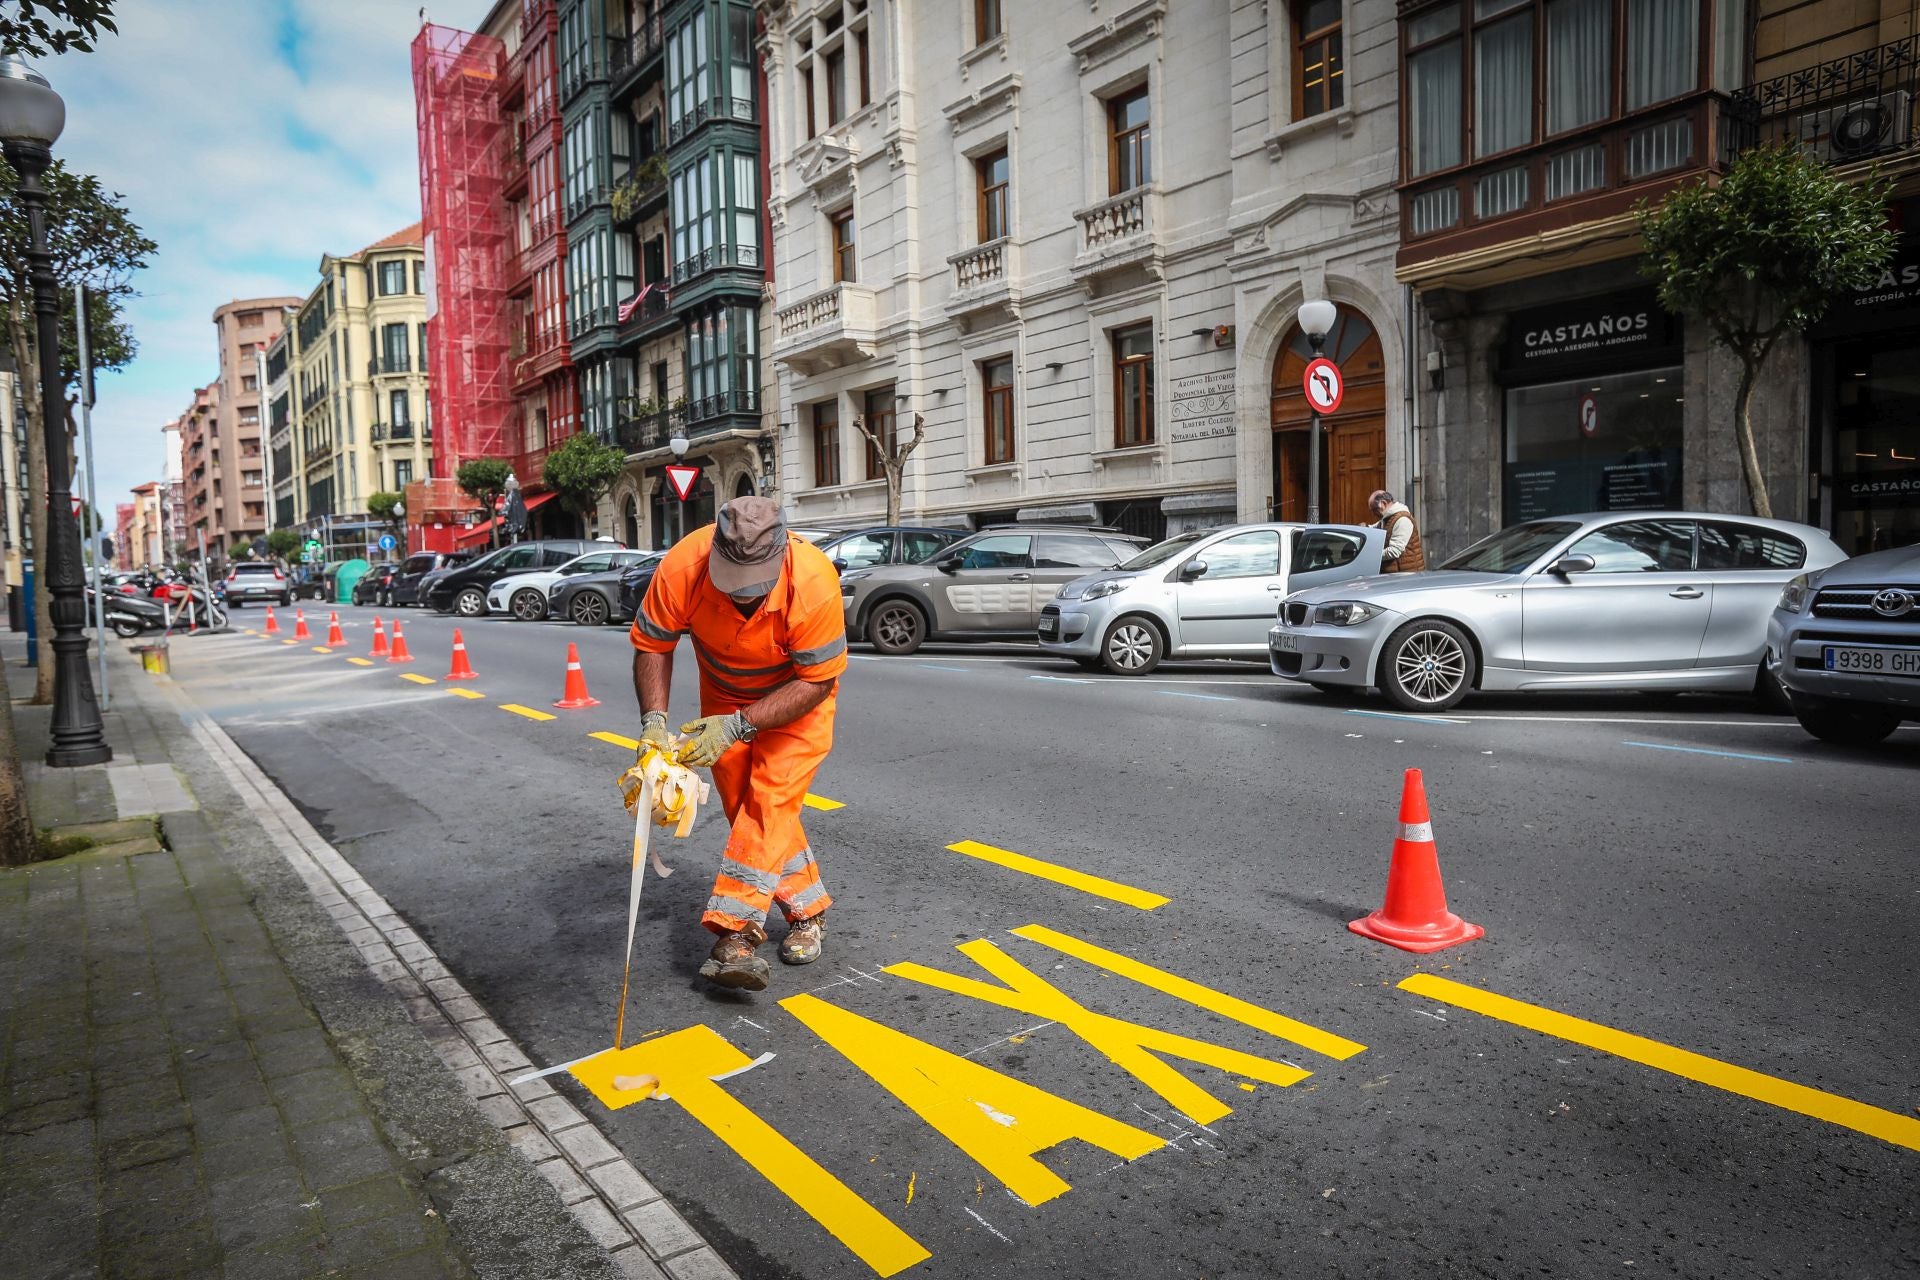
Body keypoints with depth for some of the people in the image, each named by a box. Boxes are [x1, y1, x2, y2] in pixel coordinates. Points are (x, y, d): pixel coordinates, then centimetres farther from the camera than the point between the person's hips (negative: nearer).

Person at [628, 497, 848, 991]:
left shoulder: (814, 581, -38)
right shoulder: (682, 567, -32)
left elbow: (817, 681, -28)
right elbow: (651, 645, -16)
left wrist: (739, 725, -34)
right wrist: (653, 719, -29)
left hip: (797, 691, -3)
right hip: (723, 689, 3)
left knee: (773, 796, -17)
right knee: (743, 805, 3)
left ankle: (735, 935, -17)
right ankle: (808, 908, 19)